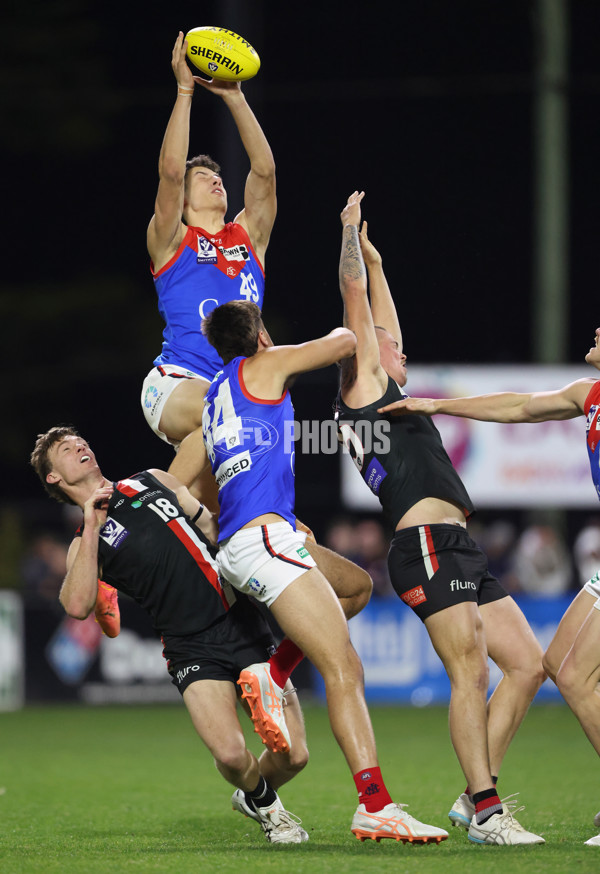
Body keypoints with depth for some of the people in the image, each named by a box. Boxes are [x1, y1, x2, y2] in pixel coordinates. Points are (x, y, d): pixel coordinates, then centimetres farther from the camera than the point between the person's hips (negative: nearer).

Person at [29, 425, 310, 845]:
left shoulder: (153, 480, 18)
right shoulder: (86, 543, 9)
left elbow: (217, 528, 25)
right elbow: (77, 605, -11)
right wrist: (91, 525, -8)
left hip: (243, 624, 3)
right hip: (193, 649, -3)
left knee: (293, 755, -7)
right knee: (231, 754, -23)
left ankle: (255, 796, 28)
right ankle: (264, 802, 13)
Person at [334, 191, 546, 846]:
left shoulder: (388, 393, 27)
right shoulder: (363, 384, 6)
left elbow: (384, 323, 39)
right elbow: (355, 298, 3)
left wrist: (372, 257, 44)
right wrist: (352, 232, 13)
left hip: (459, 552, 10)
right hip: (426, 546, -10)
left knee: (527, 665, 4)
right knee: (471, 673, -18)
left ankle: (474, 800, 4)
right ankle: (487, 811, -21)